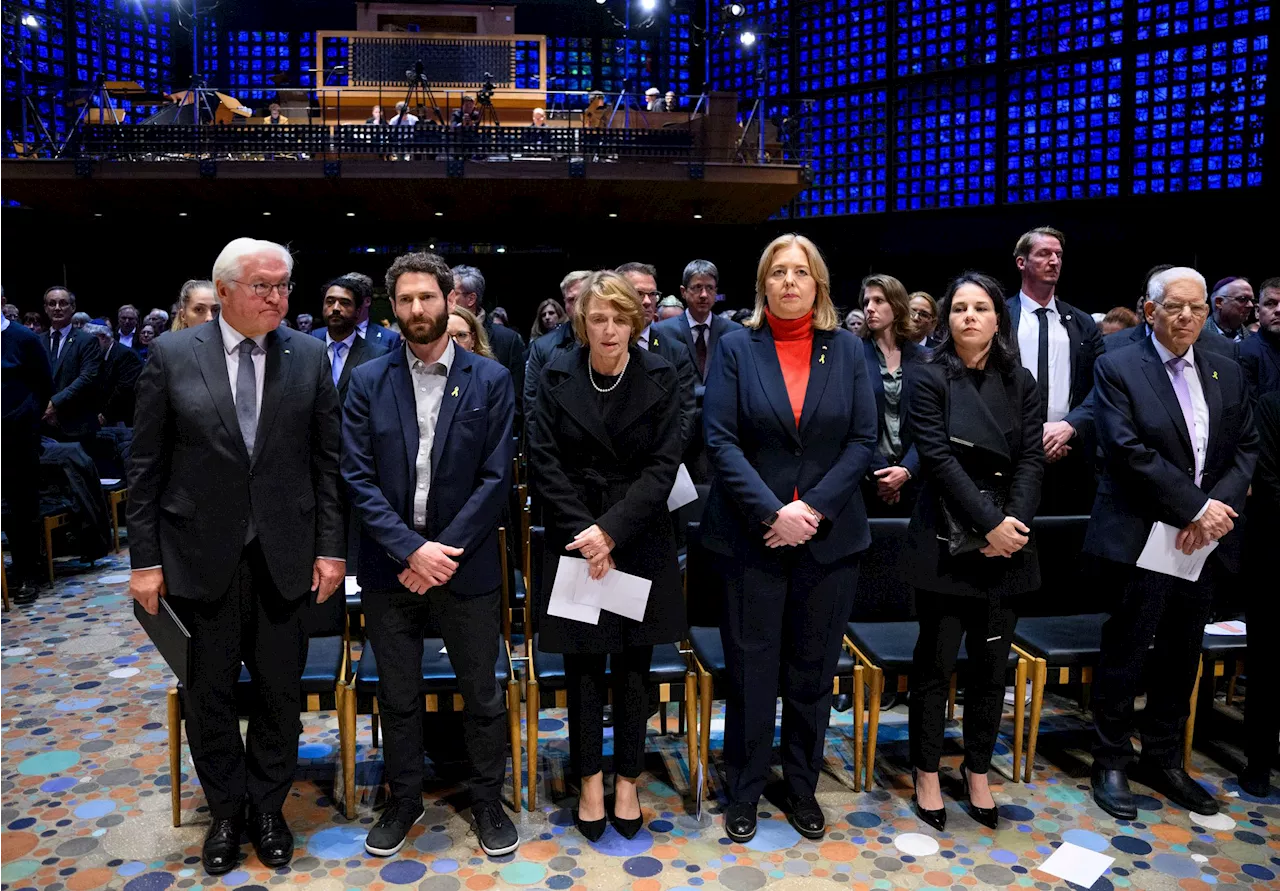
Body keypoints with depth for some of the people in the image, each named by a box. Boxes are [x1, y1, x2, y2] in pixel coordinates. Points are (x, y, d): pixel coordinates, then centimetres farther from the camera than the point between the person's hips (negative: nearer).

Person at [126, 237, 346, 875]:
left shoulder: (308, 356, 0)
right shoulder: (172, 355, -2)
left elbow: (327, 459, 1)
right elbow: (146, 465, -1)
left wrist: (330, 547, -2)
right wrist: (145, 559, -3)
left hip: (284, 556, 1)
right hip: (200, 556, 0)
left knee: (280, 691, 12)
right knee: (209, 693, 13)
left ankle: (267, 809, 34)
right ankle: (226, 812, 35)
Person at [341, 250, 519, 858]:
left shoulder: (490, 380, -2)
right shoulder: (368, 381, 1)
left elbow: (496, 477, -7)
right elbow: (358, 478, -4)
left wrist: (445, 551, -14)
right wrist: (412, 549, -15)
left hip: (466, 562, -1)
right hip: (390, 563, 1)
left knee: (482, 693, 11)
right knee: (397, 696, 16)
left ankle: (487, 801, 33)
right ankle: (403, 801, 37)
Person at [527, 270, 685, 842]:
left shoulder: (659, 377, -4)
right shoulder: (558, 375, -2)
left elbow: (663, 466, -7)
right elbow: (544, 461, -4)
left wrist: (612, 531, -15)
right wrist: (584, 534, -12)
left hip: (639, 541, 0)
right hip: (575, 537, 0)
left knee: (633, 664, 9)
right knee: (583, 663, 7)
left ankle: (627, 781, 26)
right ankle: (590, 781, 24)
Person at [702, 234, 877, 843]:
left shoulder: (847, 350, 5)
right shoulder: (736, 349, 0)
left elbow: (863, 440, 0)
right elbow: (721, 440, -8)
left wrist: (813, 507, -12)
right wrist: (772, 514, -17)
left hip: (829, 536, 2)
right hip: (751, 535, -2)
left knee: (813, 670, 13)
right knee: (751, 670, 7)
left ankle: (802, 789, 31)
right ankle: (743, 793, 25)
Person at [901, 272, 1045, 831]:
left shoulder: (1020, 383, 9)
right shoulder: (929, 378, -3)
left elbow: (1031, 459, 2)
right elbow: (938, 458, -11)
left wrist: (1014, 521, -13)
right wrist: (989, 524, -16)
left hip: (1007, 542, 4)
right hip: (946, 540, -3)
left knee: (991, 662, 10)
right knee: (936, 661, 3)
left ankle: (978, 770, 27)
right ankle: (926, 771, 20)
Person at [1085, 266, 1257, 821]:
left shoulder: (1227, 374, 12)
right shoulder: (1118, 369, -6)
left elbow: (1246, 448, 8)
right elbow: (1129, 451, -15)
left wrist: (1219, 508, -9)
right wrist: (1196, 508, -16)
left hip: (1203, 540, 6)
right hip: (1140, 539, -5)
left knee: (1182, 656, 15)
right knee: (1126, 654, 4)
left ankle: (1163, 761, 31)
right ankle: (1111, 764, 19)